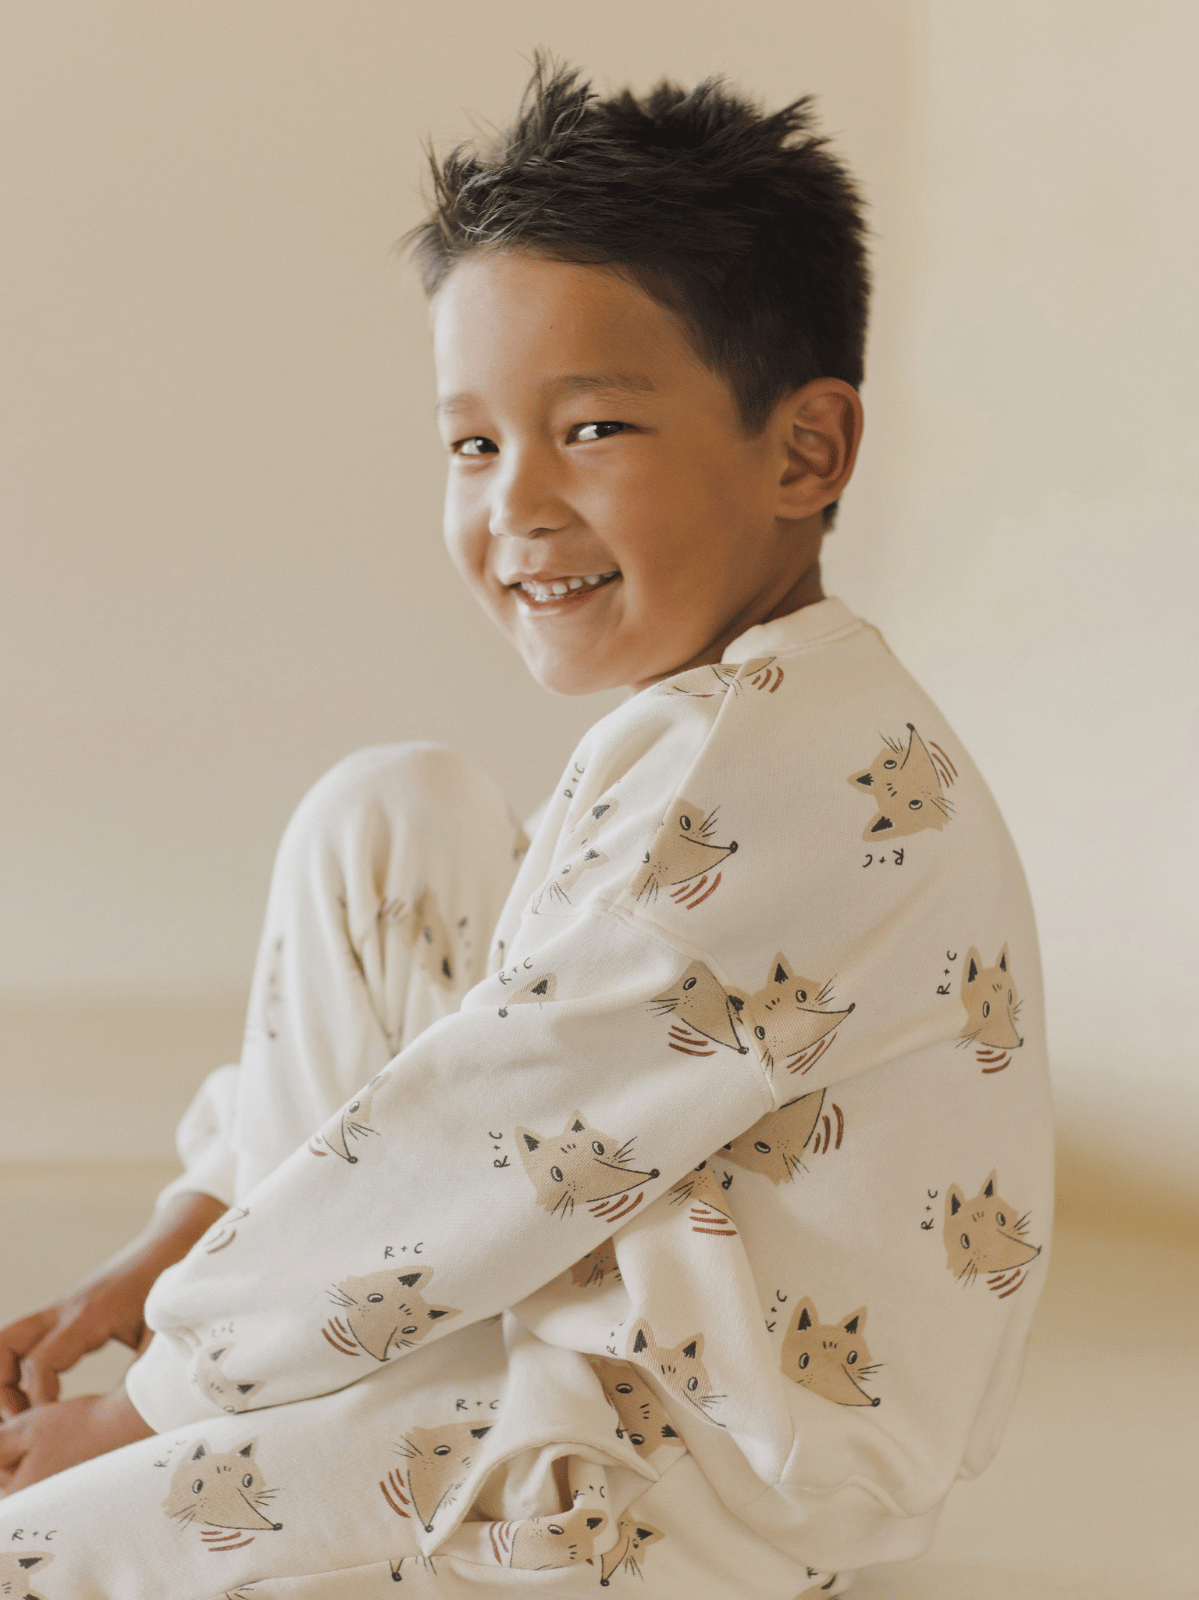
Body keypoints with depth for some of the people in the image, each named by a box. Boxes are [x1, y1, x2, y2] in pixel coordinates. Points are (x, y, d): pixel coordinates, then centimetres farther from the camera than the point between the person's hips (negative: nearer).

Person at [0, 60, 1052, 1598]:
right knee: (390, 813, 5)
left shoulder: (755, 776, -28)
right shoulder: (739, 722, 7)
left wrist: (156, 1396, -12)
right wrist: (164, 1260, 10)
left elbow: (461, 1164, -24)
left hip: (705, 1477, -11)